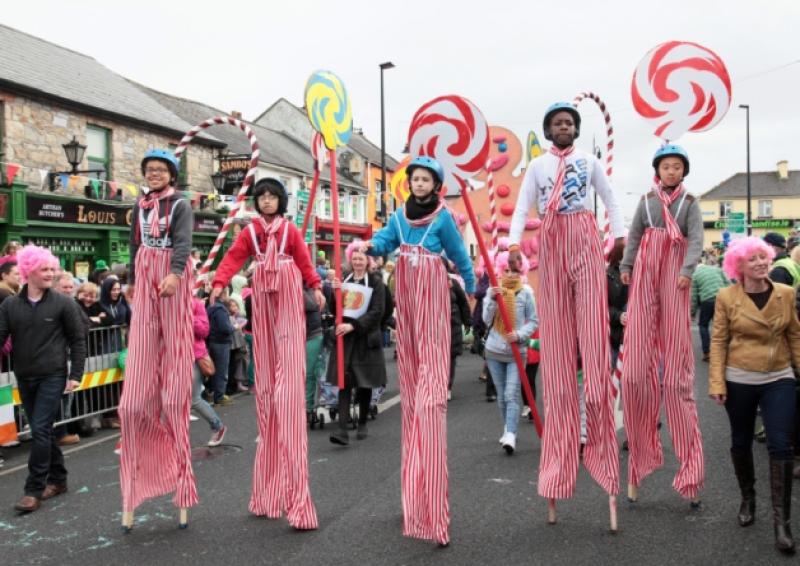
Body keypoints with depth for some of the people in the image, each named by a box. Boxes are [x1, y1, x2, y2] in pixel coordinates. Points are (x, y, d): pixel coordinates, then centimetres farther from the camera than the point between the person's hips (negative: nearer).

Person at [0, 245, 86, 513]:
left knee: (41, 430, -8)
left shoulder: (63, 303, -5)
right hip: (24, 377, 4)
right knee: (41, 431, 12)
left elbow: (78, 339, -2)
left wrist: (75, 374, -6)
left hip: (53, 375, -4)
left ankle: (34, 490, 2)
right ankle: (58, 479, 27)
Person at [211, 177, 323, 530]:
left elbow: (304, 260, 5)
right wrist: (219, 282, -16)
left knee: (289, 369, -9)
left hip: (288, 294, -2)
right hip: (262, 295, 3)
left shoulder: (290, 230, 8)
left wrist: (316, 287, -5)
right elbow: (233, 258, -1)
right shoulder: (249, 232, 11)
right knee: (266, 367, 5)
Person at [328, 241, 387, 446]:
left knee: (365, 383, 6)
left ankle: (362, 424, 24)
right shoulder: (344, 280, 11)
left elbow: (377, 312, -11)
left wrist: (353, 325, -19)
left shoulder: (376, 282, -2)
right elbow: (334, 310, 10)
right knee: (344, 382, -7)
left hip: (366, 338, -2)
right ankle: (342, 429, -13)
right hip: (344, 336, 3)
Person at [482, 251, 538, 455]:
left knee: (512, 395, -13)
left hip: (516, 352, -3)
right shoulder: (492, 291, 1)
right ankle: (507, 430, 28)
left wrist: (520, 334, -17)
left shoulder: (526, 292, -4)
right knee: (501, 396, 13)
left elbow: (534, 321, 0)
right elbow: (487, 321, -4)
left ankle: (510, 436, -17)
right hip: (494, 351, 3)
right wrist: (492, 299, -18)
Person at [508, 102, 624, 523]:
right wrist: (513, 242, -15)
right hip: (551, 246, 1)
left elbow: (610, 199, 15)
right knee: (556, 338, 1)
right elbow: (522, 207, 0)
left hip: (585, 244, -1)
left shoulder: (589, 162, 11)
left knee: (592, 330, -8)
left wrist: (619, 236, 6)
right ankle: (562, 444, 8)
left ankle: (599, 435, -3)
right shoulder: (537, 166, 10)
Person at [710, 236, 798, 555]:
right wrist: (717, 382, -11)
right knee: (741, 444, 13)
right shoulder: (726, 297, -7)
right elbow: (718, 341, -6)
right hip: (739, 381, -1)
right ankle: (747, 499, 37)